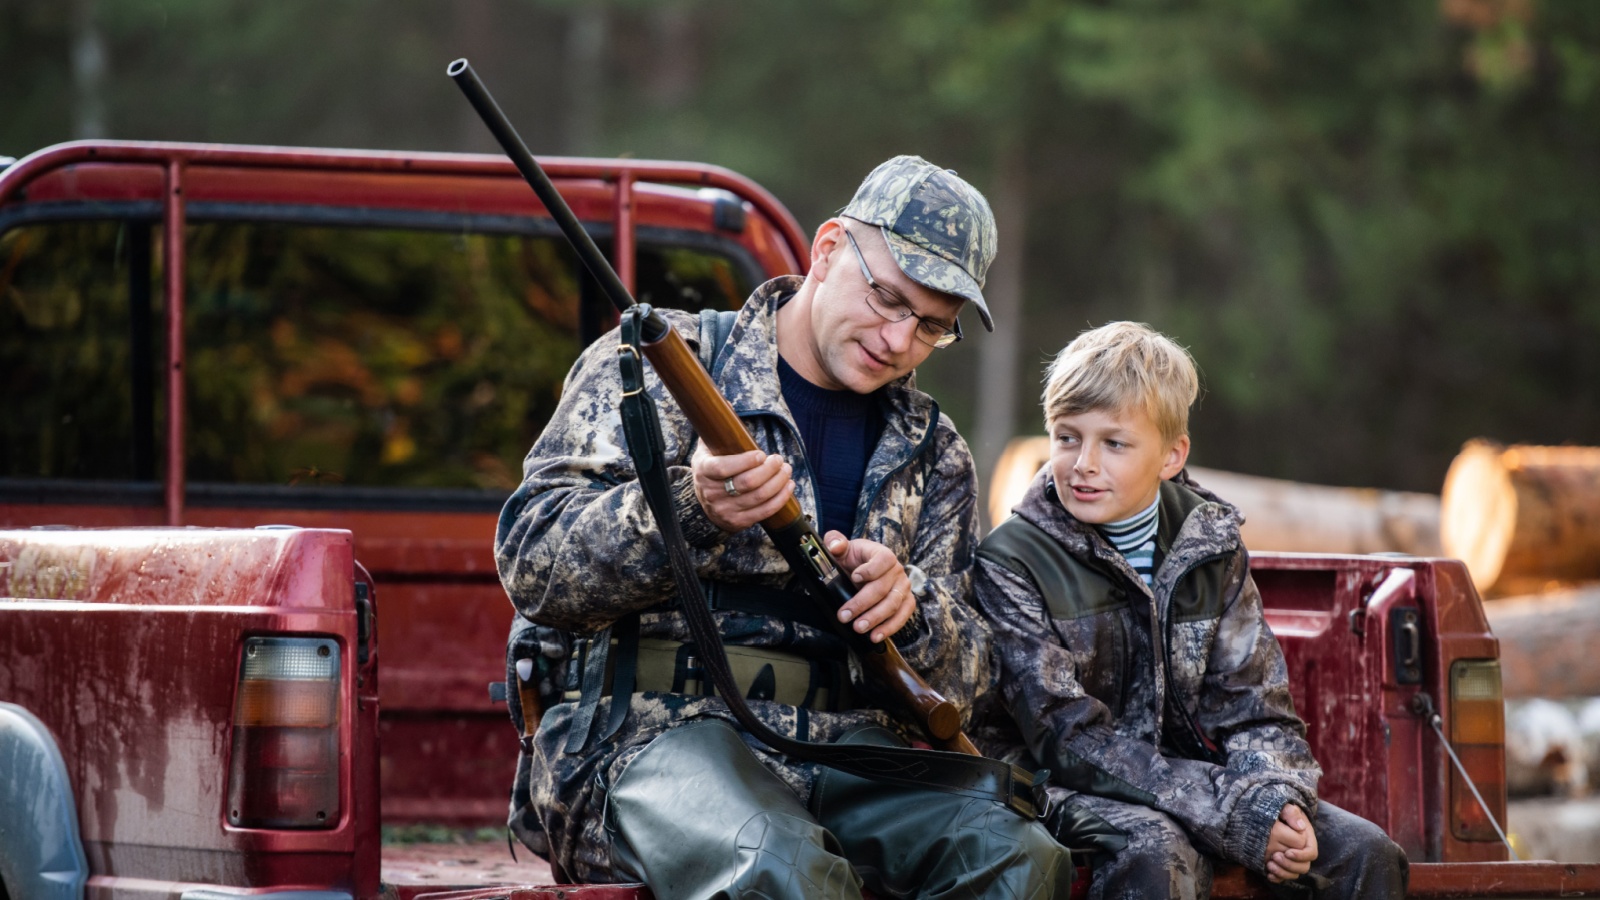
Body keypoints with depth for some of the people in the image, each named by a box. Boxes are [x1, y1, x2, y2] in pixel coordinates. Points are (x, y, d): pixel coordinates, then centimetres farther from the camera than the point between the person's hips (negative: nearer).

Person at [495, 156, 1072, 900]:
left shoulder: (932, 455, 19)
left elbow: (959, 677, 14)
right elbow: (531, 563, -5)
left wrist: (906, 604, -11)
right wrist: (689, 509, -23)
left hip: (843, 742, 5)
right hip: (642, 734, -5)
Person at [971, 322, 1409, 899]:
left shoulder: (1210, 548, 6)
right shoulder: (1012, 563, -10)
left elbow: (1251, 706, 6)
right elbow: (1070, 739, -17)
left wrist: (1278, 797, -19)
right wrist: (1233, 812, -25)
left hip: (1188, 775, 5)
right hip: (1063, 789, -5)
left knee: (1365, 853, -12)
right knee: (1154, 851, -36)